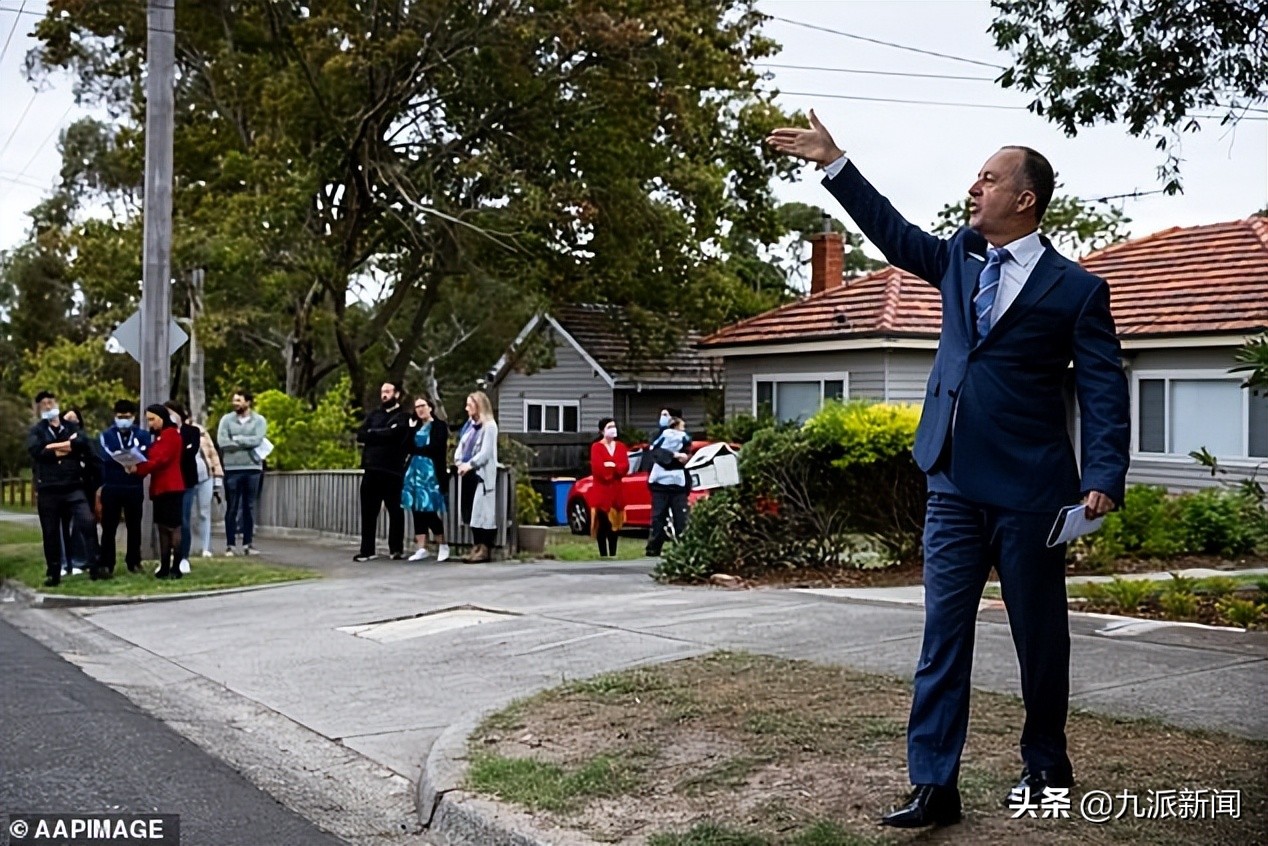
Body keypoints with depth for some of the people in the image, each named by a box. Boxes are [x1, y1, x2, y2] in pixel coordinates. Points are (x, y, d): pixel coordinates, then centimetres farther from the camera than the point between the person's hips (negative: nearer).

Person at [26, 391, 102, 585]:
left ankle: (95, 567, -12)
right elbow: (35, 451, -13)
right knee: (51, 533, 5)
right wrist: (69, 447, -9)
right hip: (48, 489, 0)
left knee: (88, 522, -15)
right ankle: (53, 574, 15)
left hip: (73, 487, 0)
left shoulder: (71, 427, 13)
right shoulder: (35, 431, 9)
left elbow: (85, 445, -8)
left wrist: (55, 446, -11)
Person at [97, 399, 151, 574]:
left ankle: (134, 562, 17)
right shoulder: (106, 435, 6)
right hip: (111, 487, -1)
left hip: (135, 488, 1)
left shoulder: (143, 435, 7)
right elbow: (106, 457, -11)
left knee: (134, 526, 8)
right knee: (109, 527, 2)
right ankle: (106, 564, 7)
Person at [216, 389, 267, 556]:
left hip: (253, 468, 1)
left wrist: (236, 439, -8)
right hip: (232, 469, 0)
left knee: (249, 508, 6)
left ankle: (247, 544, 12)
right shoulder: (226, 420, 4)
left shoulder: (259, 420, 4)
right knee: (232, 508, 3)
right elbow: (222, 442, -9)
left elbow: (257, 440, -12)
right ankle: (230, 545, 7)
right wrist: (246, 443, -9)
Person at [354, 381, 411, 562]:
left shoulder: (403, 417, 4)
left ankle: (397, 549, 11)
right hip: (371, 470, 4)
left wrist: (372, 433, -2)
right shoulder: (373, 415, 19)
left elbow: (392, 434, -15)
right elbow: (360, 435, 5)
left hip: (392, 471, -4)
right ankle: (367, 550, 10)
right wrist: (382, 436, -8)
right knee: (368, 511, 5)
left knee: (395, 510, 2)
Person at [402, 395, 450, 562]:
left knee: (430, 509, -7)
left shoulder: (439, 425, -2)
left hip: (431, 471, -6)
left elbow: (436, 449, -12)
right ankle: (422, 548, 6)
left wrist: (417, 449, -1)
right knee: (417, 509, 3)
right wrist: (411, 429, -4)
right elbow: (408, 447, 5)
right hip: (415, 470, 6)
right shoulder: (415, 426, 16)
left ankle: (442, 545, 7)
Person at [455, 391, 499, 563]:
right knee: (471, 511, 7)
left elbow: (486, 452, -13)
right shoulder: (469, 424, 17)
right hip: (468, 473, 8)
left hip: (482, 474, -8)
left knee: (482, 510, -8)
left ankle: (485, 549, -5)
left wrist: (469, 464, -15)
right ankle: (477, 546, 13)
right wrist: (459, 461, 0)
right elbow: (461, 445, 17)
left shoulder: (489, 426, -7)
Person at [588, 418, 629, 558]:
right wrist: (616, 469, -5)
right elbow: (597, 468, -15)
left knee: (615, 523, 6)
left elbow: (625, 466, 0)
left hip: (616, 490, 5)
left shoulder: (621, 446, 12)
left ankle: (613, 555, 12)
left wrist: (612, 466, -16)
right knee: (602, 524, -5)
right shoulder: (596, 447, -4)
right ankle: (603, 555, -2)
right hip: (601, 490, -5)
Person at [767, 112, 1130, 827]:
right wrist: (834, 162, 17)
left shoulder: (1076, 290, -5)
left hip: (1029, 492, -5)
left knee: (1040, 634, 10)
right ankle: (933, 786, 6)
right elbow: (894, 232, 21)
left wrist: (1104, 480, -18)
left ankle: (1047, 765, 30)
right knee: (943, 636, 2)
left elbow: (1106, 391, -7)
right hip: (955, 484, 5)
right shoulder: (961, 258, 11)